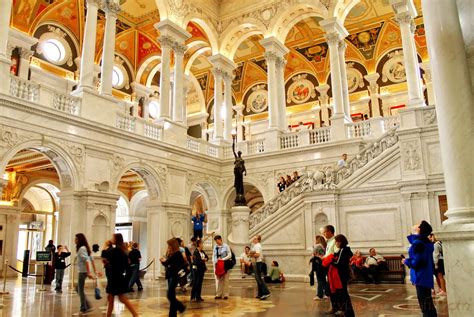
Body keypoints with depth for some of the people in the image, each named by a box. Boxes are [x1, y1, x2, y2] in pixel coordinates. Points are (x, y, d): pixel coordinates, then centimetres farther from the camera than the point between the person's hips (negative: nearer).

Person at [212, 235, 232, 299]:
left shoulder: (226, 246, -5)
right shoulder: (215, 247, 7)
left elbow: (229, 255, -6)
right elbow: (213, 256, 10)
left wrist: (223, 259, -15)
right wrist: (214, 263, -2)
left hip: (225, 265, -3)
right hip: (217, 265, 3)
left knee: (225, 280, 1)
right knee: (218, 280, 4)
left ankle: (225, 294, 7)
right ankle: (218, 294, 10)